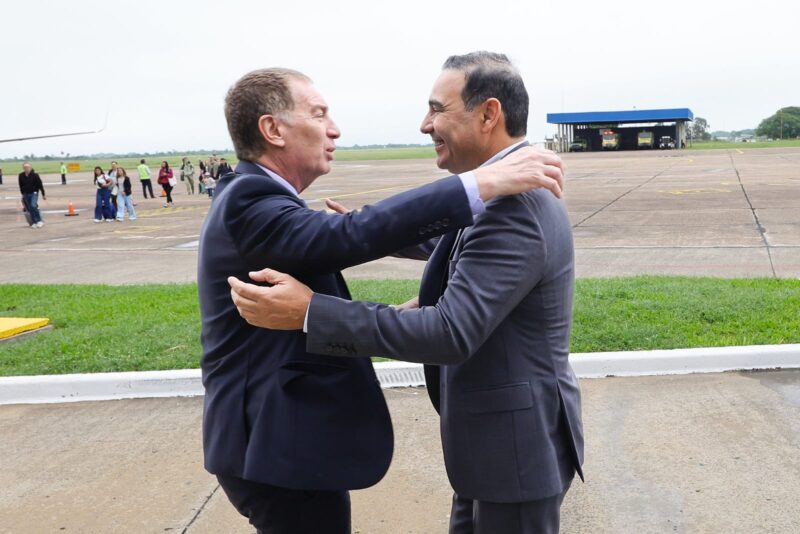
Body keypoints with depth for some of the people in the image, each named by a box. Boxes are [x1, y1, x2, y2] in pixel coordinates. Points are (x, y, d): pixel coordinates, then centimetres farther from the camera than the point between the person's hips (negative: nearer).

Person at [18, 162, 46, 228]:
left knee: (33, 206, -21)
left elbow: (40, 185, -6)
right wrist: (22, 194, 16)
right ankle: (34, 222, 12)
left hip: (34, 193, -4)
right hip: (26, 194, 4)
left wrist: (43, 195, -3)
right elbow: (21, 186, 12)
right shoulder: (21, 176, -1)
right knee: (29, 209, 4)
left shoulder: (35, 175, -11)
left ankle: (40, 221, -8)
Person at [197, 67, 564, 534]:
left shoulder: (252, 199, 12)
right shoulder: (248, 201, -21)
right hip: (282, 447, -10)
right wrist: (482, 184, -39)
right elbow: (352, 235, -37)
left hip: (282, 438, 10)